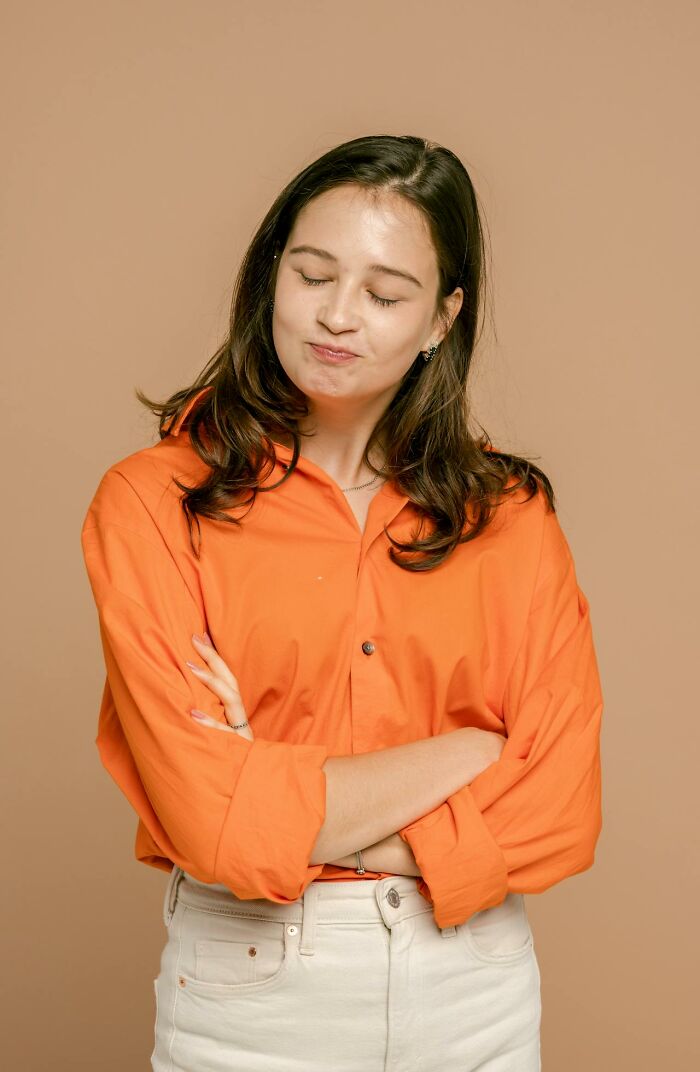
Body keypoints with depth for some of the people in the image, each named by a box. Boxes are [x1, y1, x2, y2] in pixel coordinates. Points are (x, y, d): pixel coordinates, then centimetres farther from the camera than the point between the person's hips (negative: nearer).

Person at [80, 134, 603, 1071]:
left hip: (477, 991, 2)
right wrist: (467, 749, -11)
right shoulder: (152, 503, -10)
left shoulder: (512, 514, -2)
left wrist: (296, 814, -16)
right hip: (248, 993, -2)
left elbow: (560, 814, -7)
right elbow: (214, 818, -17)